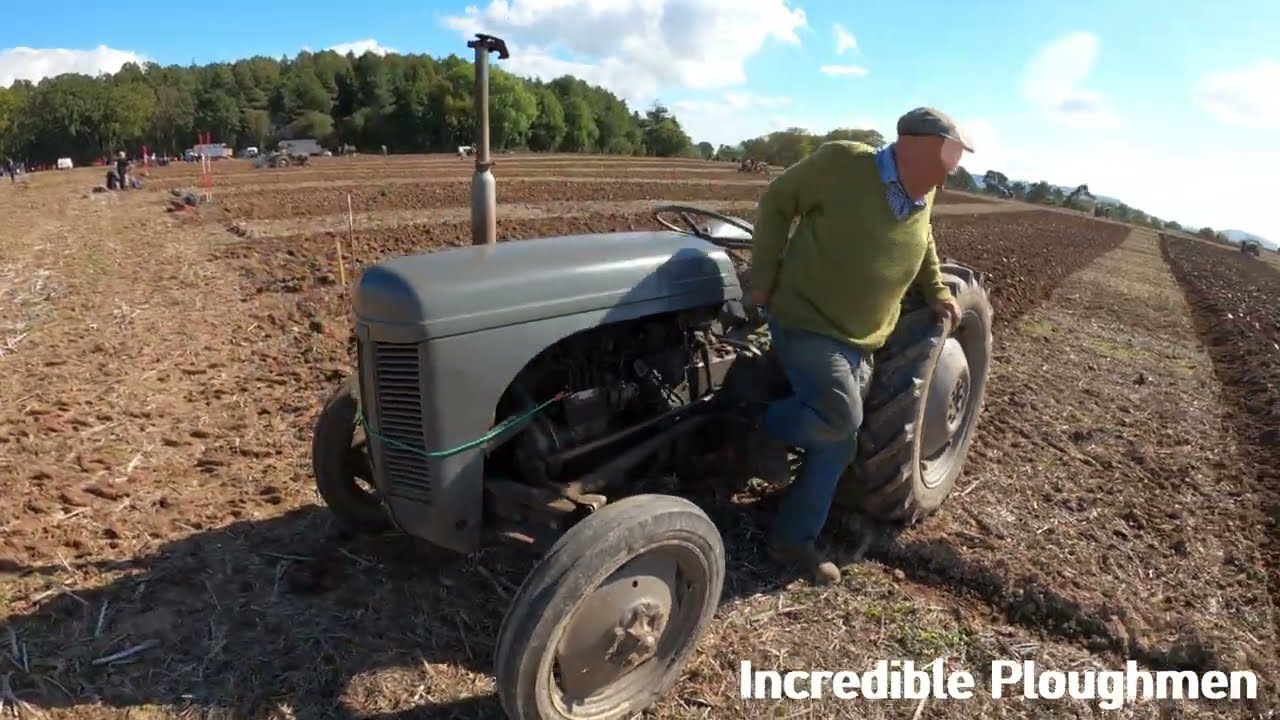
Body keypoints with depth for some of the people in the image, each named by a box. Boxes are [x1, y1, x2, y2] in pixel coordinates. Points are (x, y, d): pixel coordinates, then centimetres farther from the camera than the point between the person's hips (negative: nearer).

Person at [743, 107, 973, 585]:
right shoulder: (843, 162, -15)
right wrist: (762, 280, -13)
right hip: (805, 320, -7)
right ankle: (765, 427, 7)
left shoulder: (921, 197, 6)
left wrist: (937, 291, 15)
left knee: (839, 441, 7)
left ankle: (793, 538, 20)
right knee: (841, 417, -23)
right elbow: (776, 203, -9)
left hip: (859, 340, 8)